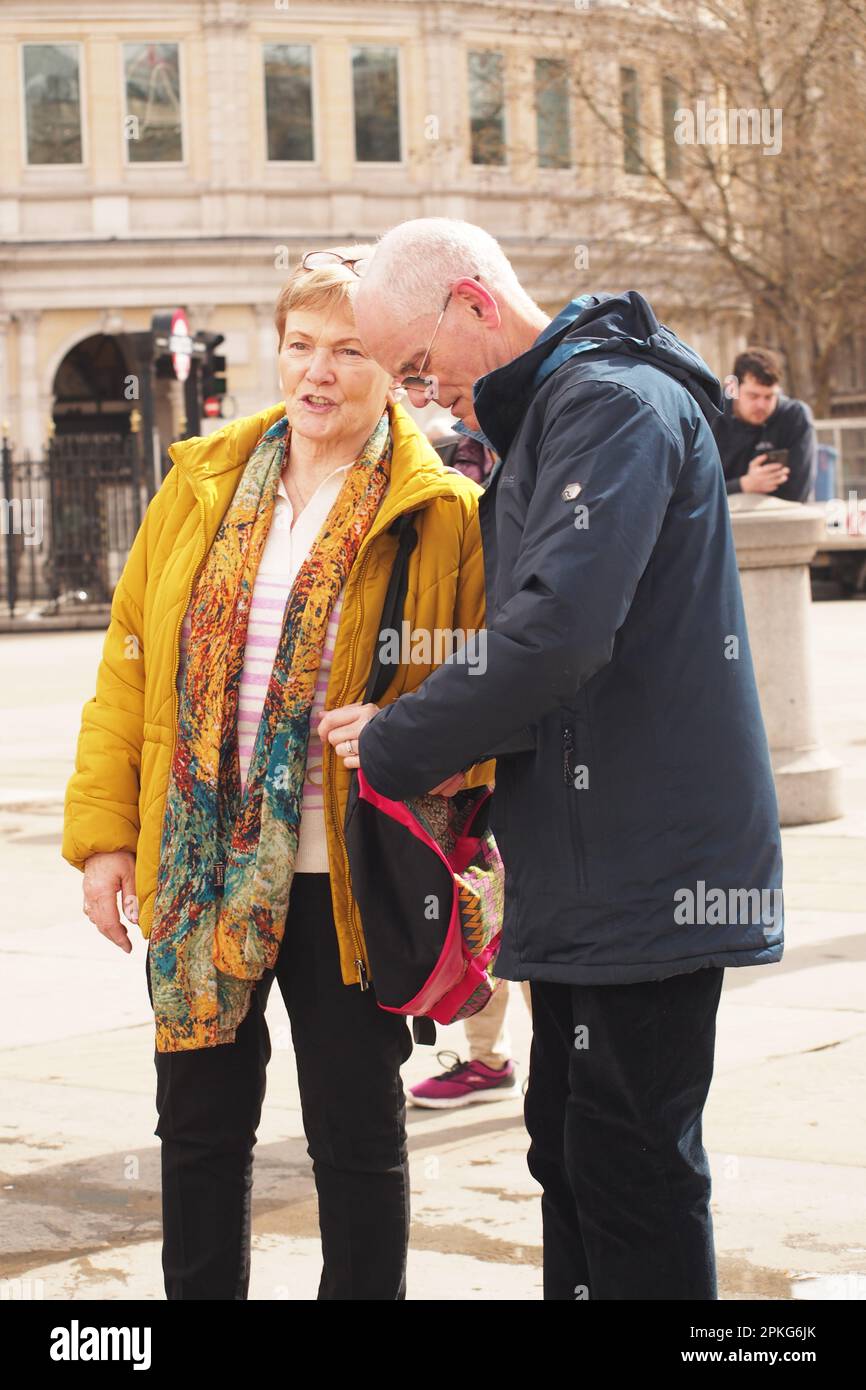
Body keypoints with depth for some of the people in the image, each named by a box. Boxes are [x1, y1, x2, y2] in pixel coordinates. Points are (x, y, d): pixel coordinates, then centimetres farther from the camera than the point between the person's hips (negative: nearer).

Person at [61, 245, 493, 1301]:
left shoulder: (445, 513, -4)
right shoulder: (203, 484, 7)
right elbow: (130, 662, 8)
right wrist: (104, 832, 4)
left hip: (346, 883, -3)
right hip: (196, 873, 4)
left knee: (358, 1136, 6)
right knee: (200, 1126, 13)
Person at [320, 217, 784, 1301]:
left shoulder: (616, 405, -15)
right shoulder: (548, 418, 18)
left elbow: (558, 632, -27)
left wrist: (395, 744, -15)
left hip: (648, 872, -10)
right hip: (588, 875, 10)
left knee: (628, 1169, -6)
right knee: (569, 1147, 15)